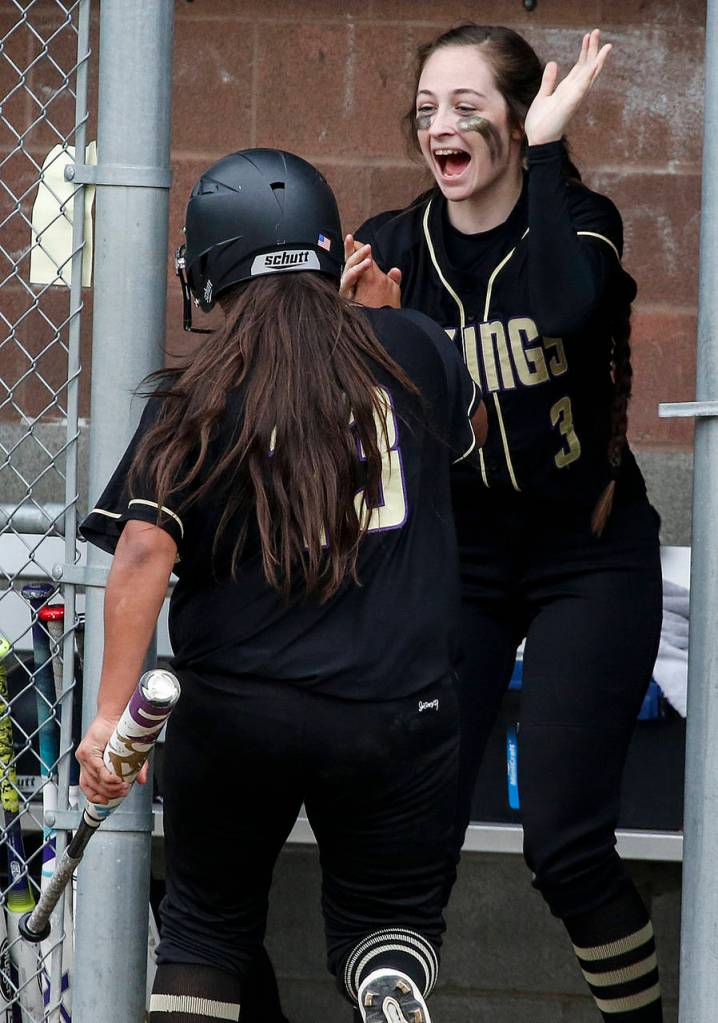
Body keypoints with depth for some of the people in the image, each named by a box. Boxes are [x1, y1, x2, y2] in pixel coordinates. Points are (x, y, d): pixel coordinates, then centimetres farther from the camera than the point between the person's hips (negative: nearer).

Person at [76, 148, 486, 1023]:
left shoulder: (194, 398, -4)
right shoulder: (410, 347, 2)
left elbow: (143, 554, -15)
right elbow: (471, 430, 25)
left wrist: (111, 715, -16)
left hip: (234, 713, -1)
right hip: (396, 713, 1)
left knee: (208, 926, 19)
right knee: (389, 912, 16)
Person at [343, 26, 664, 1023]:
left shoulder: (577, 220, -8)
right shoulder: (394, 247, -1)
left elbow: (565, 309, -34)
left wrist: (547, 147, -25)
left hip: (586, 557, -3)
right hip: (455, 558, 3)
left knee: (565, 846, -9)